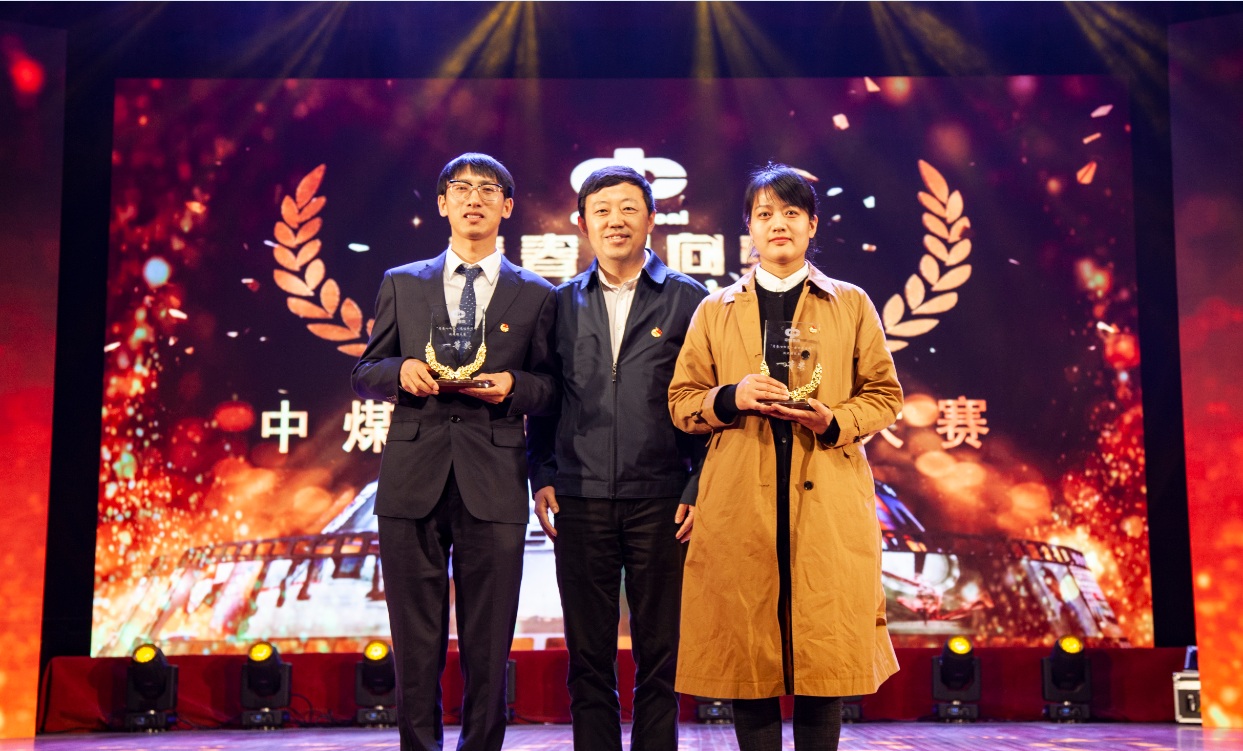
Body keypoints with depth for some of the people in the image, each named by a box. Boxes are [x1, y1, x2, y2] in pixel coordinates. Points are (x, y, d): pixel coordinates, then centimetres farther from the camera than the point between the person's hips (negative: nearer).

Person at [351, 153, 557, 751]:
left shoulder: (535, 295, 10)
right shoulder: (401, 284, 13)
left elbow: (551, 391, 10)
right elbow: (363, 375, 13)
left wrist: (513, 385, -11)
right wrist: (401, 371, -8)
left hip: (493, 484, -1)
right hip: (412, 480, 1)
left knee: (488, 646, 5)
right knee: (416, 643, 6)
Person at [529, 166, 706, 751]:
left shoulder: (688, 299, 3)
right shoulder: (561, 303, 10)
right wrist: (542, 478, 4)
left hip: (661, 503, -2)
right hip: (581, 503, 2)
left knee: (659, 655, 6)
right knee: (588, 657, 8)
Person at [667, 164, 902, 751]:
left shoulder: (851, 305, 12)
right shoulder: (715, 310, 13)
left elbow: (885, 394, 10)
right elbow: (681, 402, 10)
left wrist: (834, 422, -9)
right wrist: (731, 398, -10)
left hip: (828, 501, 0)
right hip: (739, 503, 1)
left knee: (825, 650, 0)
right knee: (746, 652, 1)